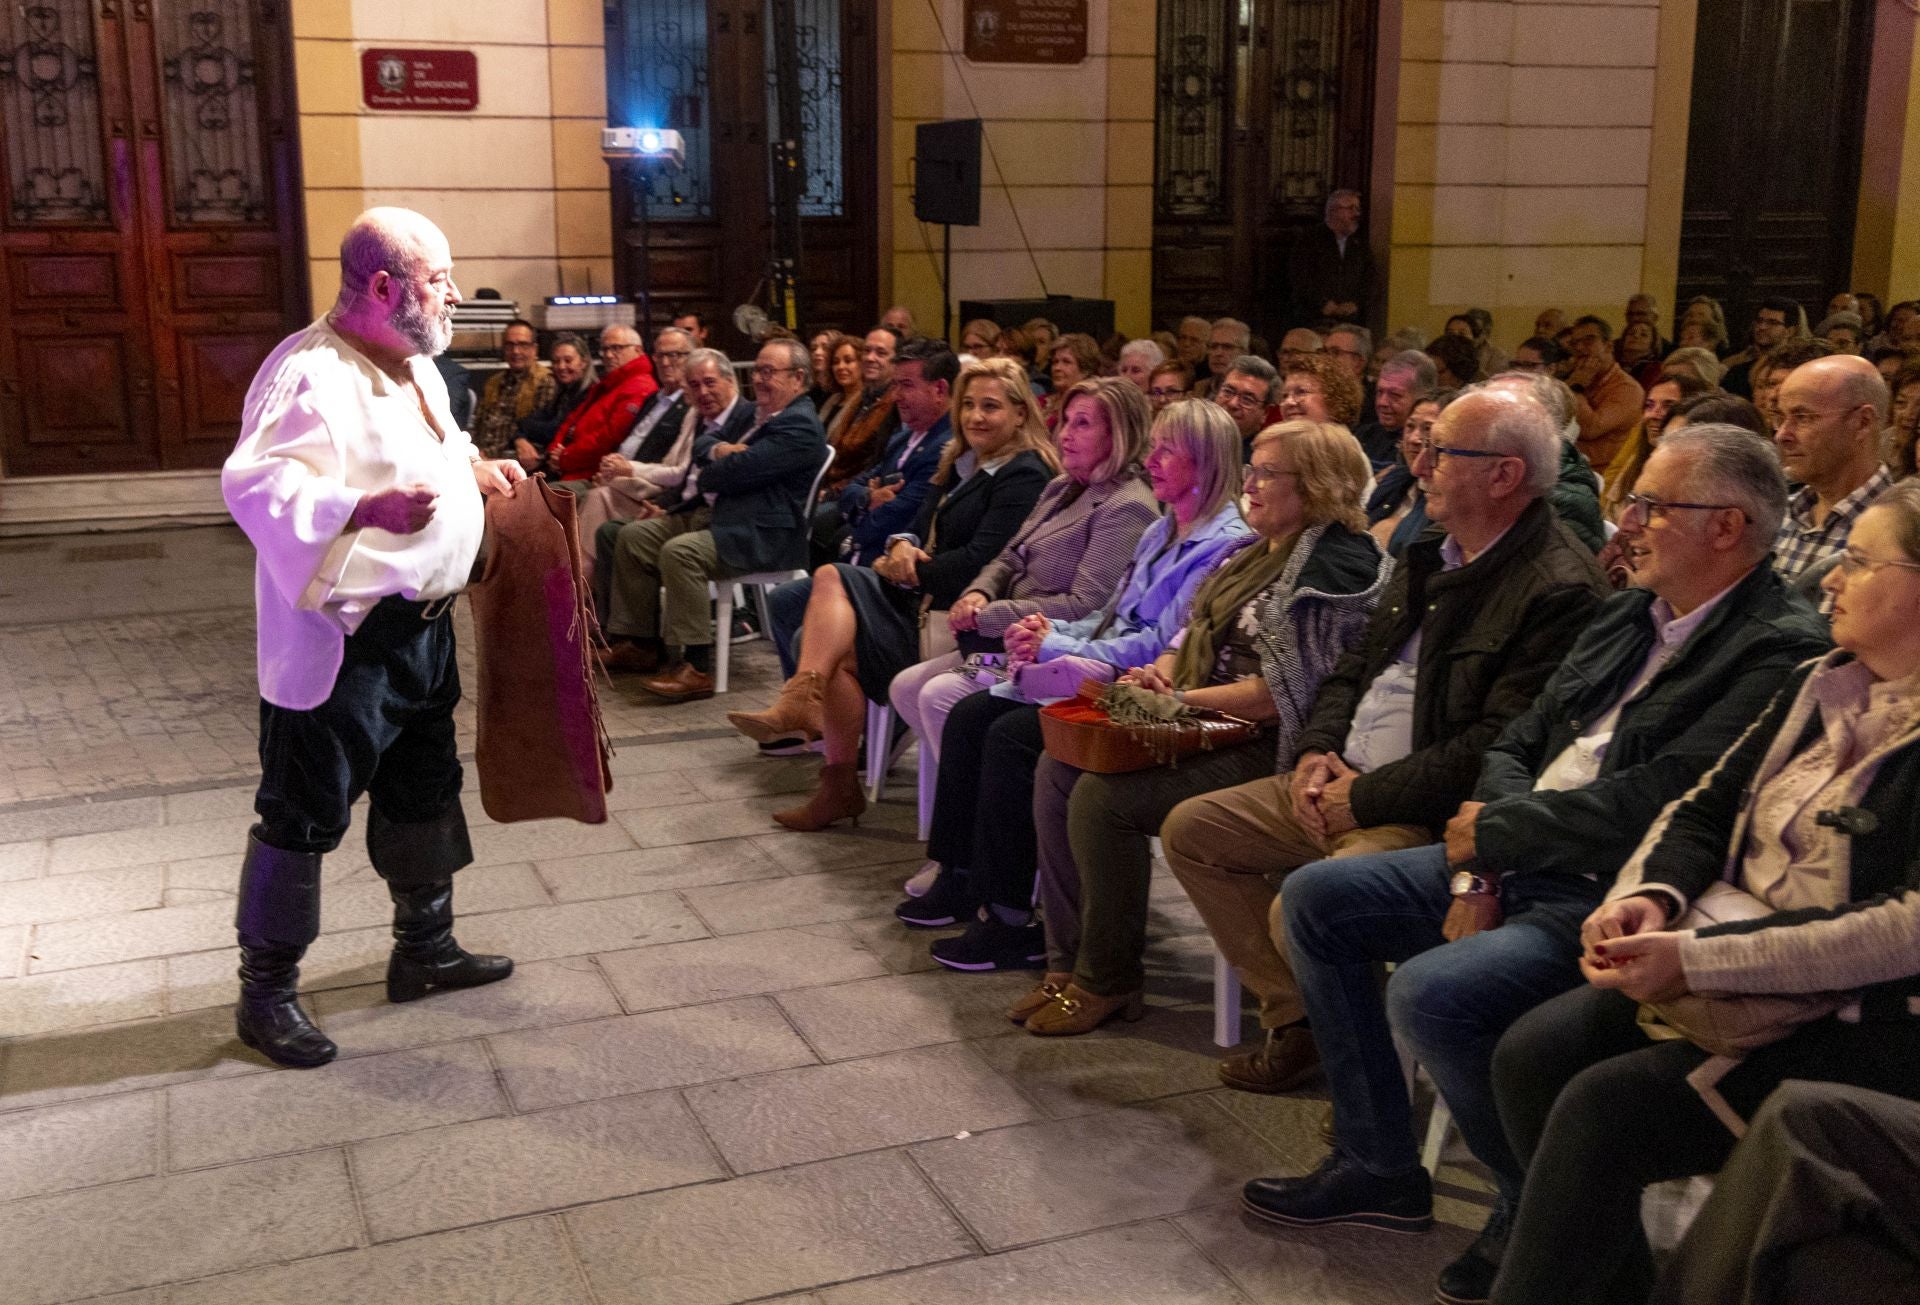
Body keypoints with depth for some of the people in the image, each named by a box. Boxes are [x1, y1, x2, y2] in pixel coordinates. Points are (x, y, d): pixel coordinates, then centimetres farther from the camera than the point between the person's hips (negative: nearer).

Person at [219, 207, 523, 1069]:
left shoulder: (415, 366, 12)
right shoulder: (310, 373, -20)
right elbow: (251, 484, -30)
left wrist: (475, 466, 11)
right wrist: (366, 507, -40)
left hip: (422, 624, 10)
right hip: (341, 639, -10)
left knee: (423, 791, 21)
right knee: (304, 814, 2)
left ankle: (425, 949, 38)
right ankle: (266, 992, 17)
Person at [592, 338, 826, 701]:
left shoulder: (801, 428, -14)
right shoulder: (749, 412, 20)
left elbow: (736, 470, -20)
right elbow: (701, 446, 15)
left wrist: (704, 478, 1)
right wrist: (719, 450, -8)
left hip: (760, 534, -10)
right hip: (710, 512, 10)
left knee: (679, 552, -32)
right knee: (631, 536, 2)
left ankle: (696, 668, -28)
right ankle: (640, 644, 7)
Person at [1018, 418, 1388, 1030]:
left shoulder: (1334, 566, -14)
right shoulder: (1259, 551, 17)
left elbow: (1284, 691, -22)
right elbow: (1196, 635, 21)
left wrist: (1180, 699, -16)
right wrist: (1157, 676, -1)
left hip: (1265, 749, -10)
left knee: (1102, 796, -24)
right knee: (1059, 771, -4)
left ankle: (1108, 979, -5)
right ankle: (1070, 963, 2)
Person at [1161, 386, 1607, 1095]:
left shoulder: (1560, 590, -17)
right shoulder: (1431, 554, 13)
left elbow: (1501, 745, -24)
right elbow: (1355, 664, 20)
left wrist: (1367, 798, -18)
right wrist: (1316, 753, 1)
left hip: (1432, 814, -10)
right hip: (1348, 784, 10)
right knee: (1190, 829, 7)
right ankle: (1296, 1015, 13)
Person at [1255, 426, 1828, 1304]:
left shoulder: (1781, 651, -15)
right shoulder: (1628, 616, 12)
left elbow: (1646, 804, -23)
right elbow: (1517, 746, 12)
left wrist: (1490, 833, -10)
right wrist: (1476, 865, -5)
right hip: (1518, 868, 9)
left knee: (1430, 992, -30)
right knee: (1315, 898, 5)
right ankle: (1379, 1166, 14)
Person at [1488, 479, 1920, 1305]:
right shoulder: (1823, 683, 11)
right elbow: (1703, 808, 14)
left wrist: (1700, 960, -25)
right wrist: (1650, 895, -8)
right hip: (1735, 972, 8)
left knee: (1605, 1107, -24)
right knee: (1532, 1054, -12)